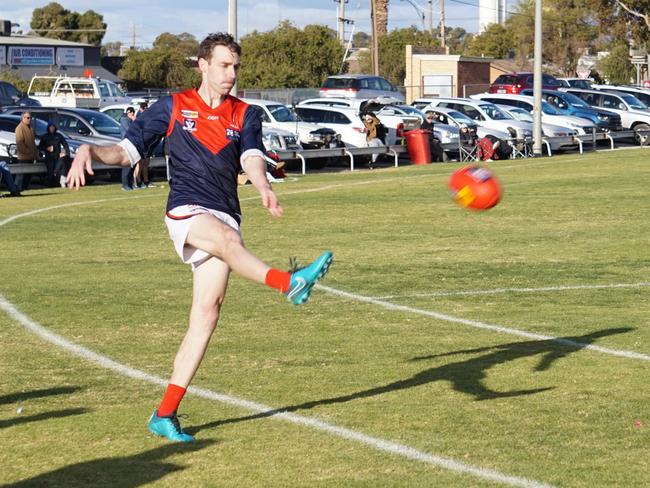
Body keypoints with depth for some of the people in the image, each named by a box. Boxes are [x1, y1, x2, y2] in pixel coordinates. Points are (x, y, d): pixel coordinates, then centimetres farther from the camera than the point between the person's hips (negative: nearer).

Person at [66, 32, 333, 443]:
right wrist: (89, 151, -8)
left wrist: (264, 187, -28)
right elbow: (128, 151, 13)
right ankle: (288, 282, -63)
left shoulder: (245, 115, 14)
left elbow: (251, 159, -5)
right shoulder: (173, 108, 11)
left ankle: (166, 413, -6)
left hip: (225, 216, 2)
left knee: (208, 310, -8)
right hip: (186, 212, -2)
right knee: (227, 237, -36)